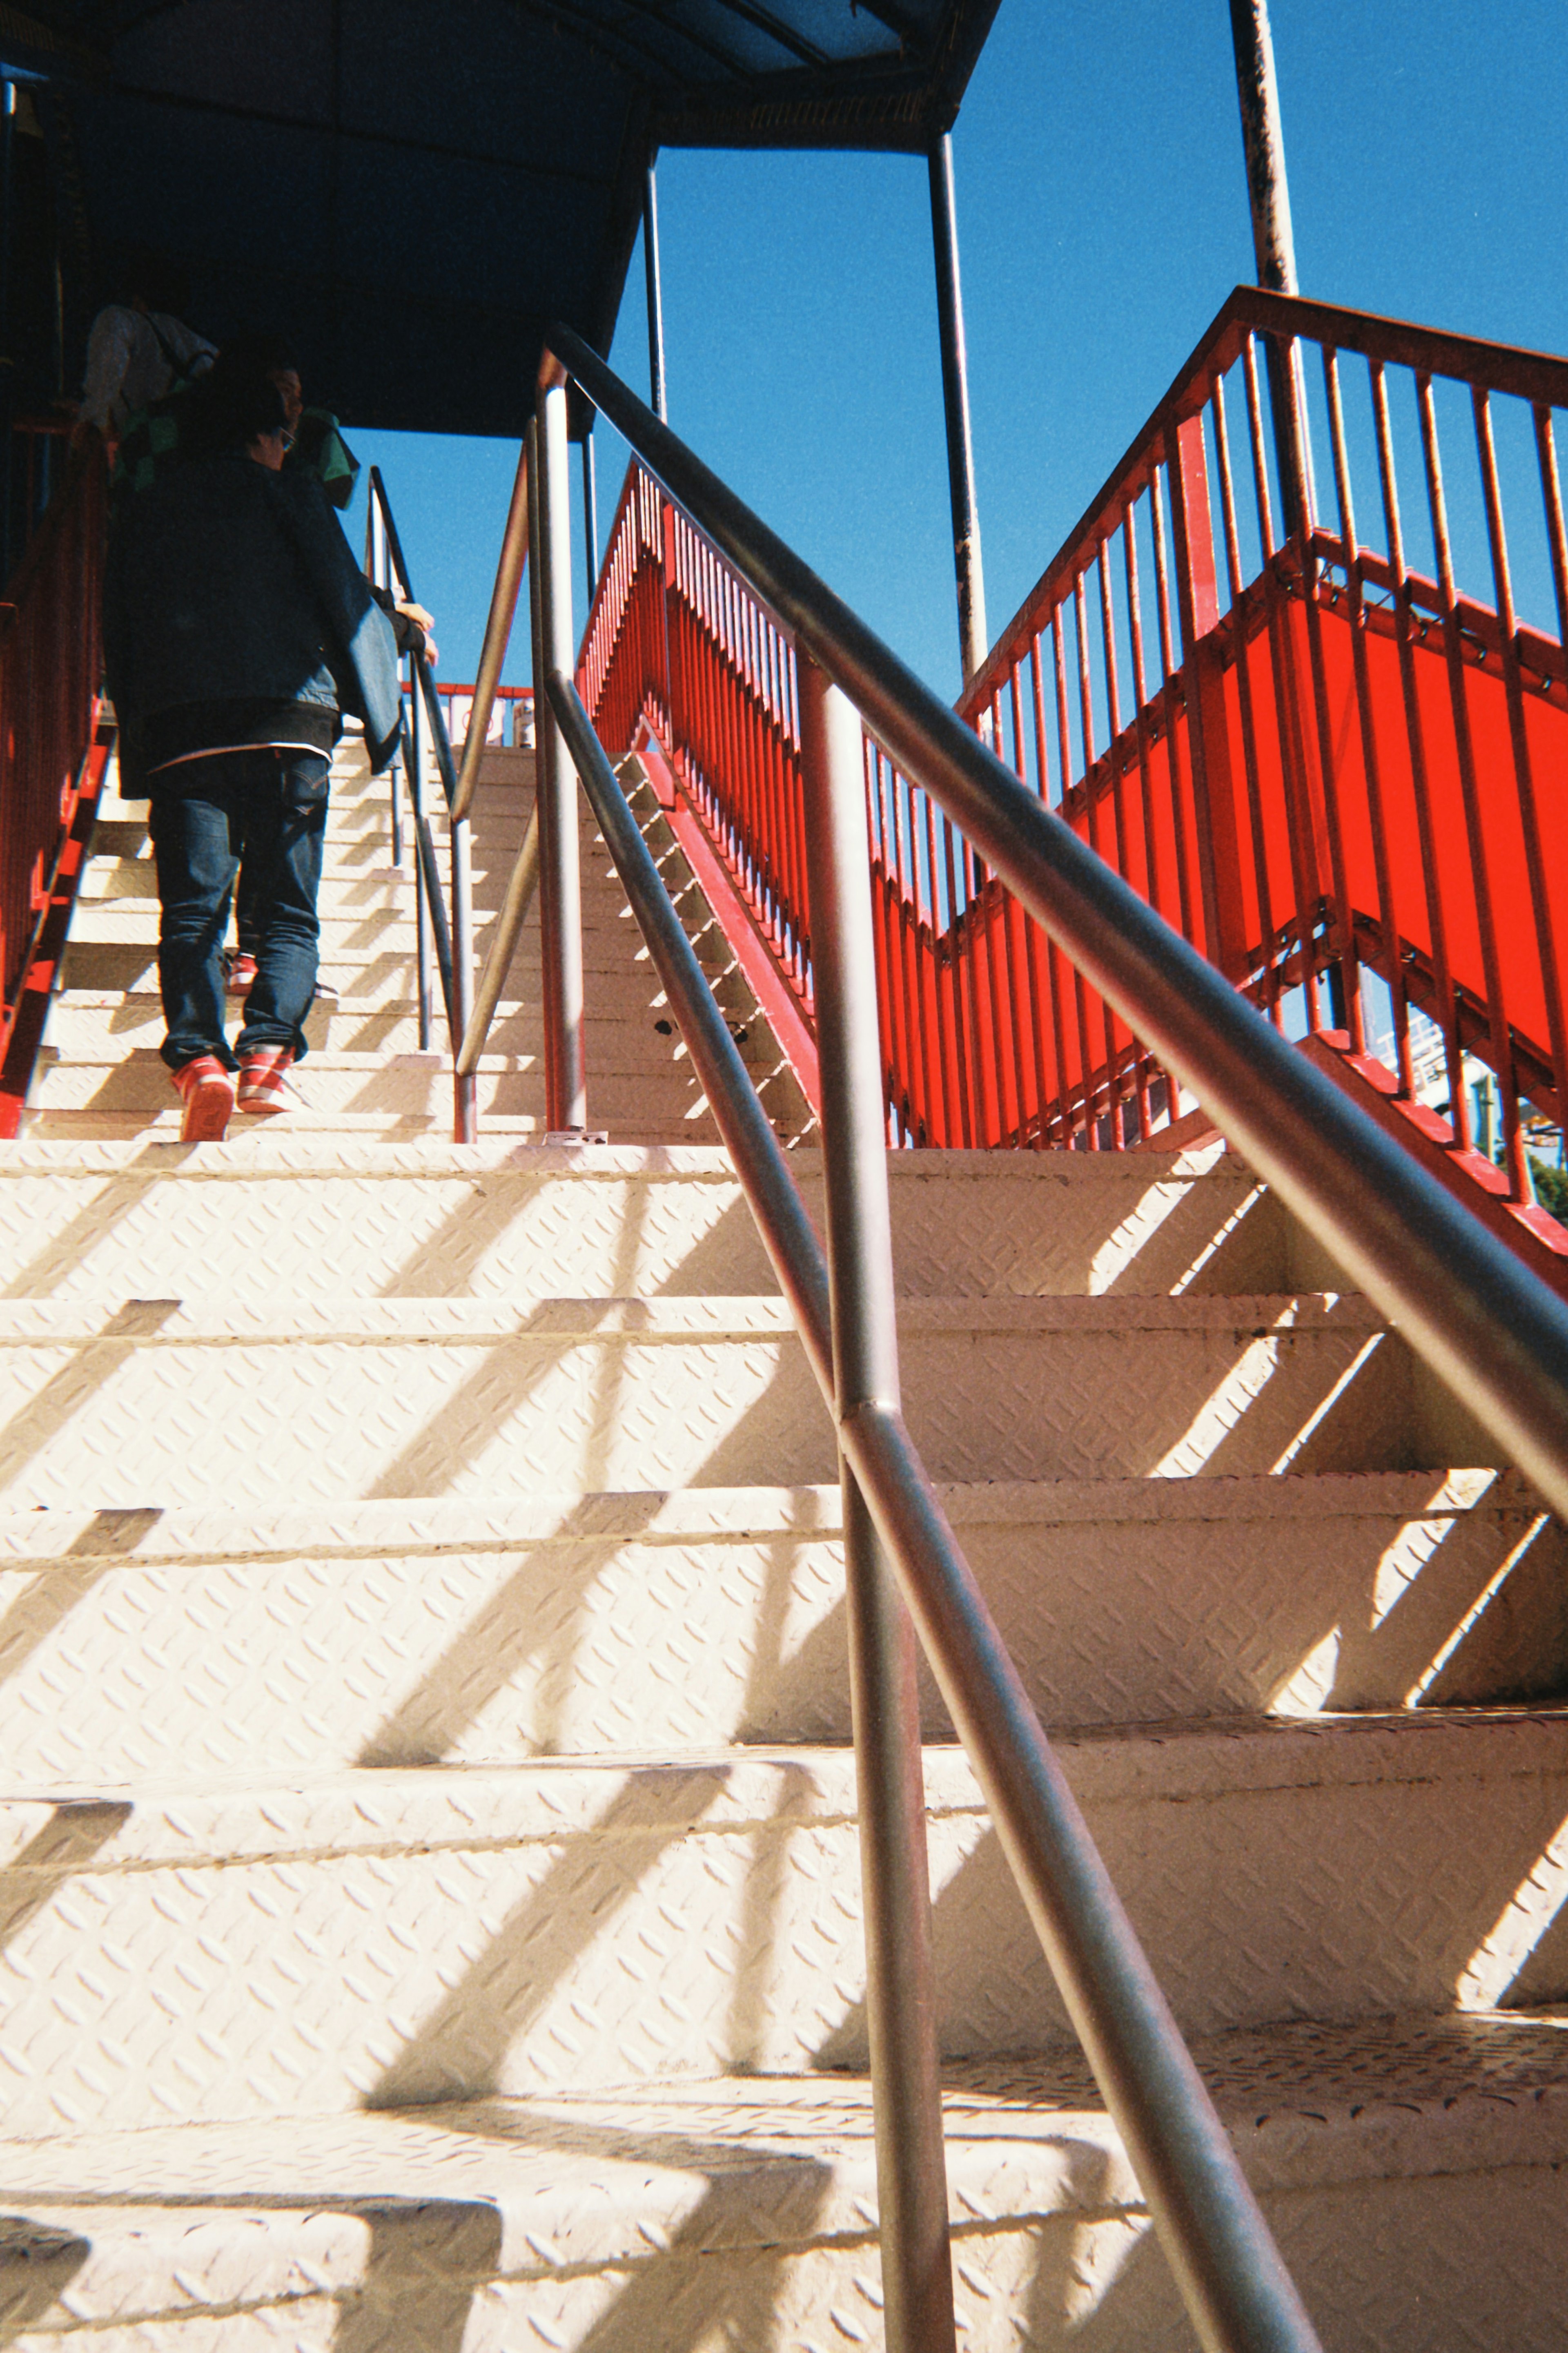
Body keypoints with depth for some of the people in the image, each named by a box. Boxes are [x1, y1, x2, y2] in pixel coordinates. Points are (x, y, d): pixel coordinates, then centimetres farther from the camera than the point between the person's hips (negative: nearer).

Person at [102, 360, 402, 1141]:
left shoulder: (143, 511, 23)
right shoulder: (286, 494, 13)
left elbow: (116, 640, 21)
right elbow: (348, 607, 9)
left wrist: (140, 744, 25)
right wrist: (379, 718, 19)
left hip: (177, 731, 2)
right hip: (290, 725, -2)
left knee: (190, 911, -3)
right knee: (290, 913, 1)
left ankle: (198, 1054, -24)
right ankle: (267, 1048, -20)